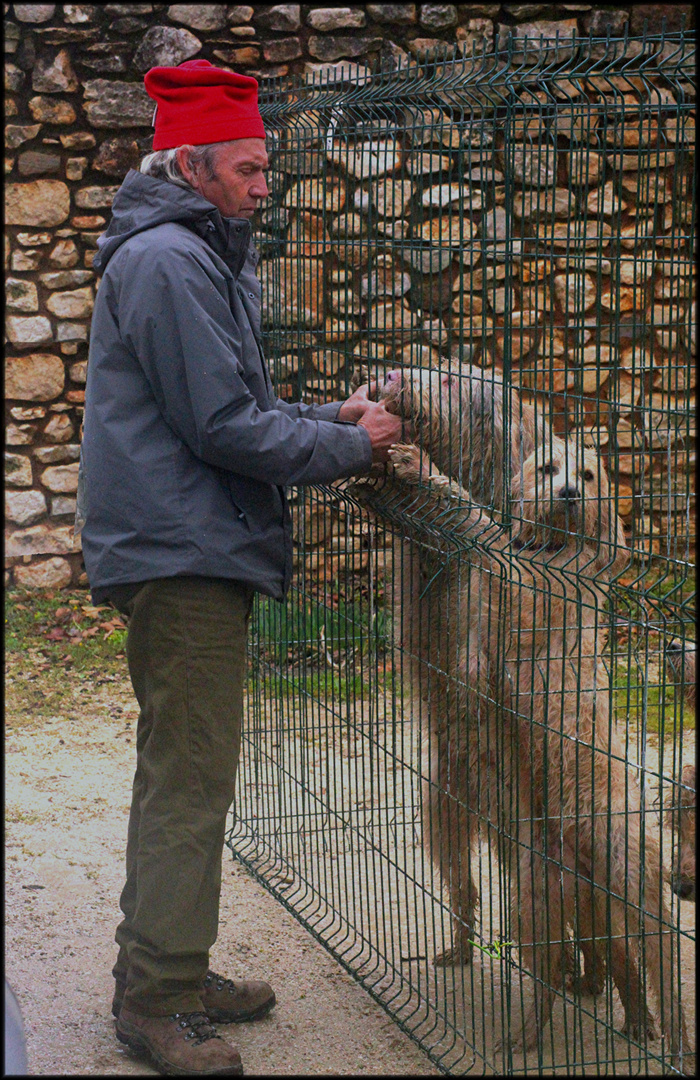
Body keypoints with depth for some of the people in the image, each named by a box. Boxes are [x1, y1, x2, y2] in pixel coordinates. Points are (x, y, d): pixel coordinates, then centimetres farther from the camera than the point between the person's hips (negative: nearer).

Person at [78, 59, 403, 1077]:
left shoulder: (202, 256, 19)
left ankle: (167, 972, 26)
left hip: (187, 553, 11)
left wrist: (328, 416, 8)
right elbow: (224, 426, -19)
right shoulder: (167, 262, -15)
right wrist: (350, 447, -9)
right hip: (184, 553, -11)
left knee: (182, 773, 16)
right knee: (189, 778, -7)